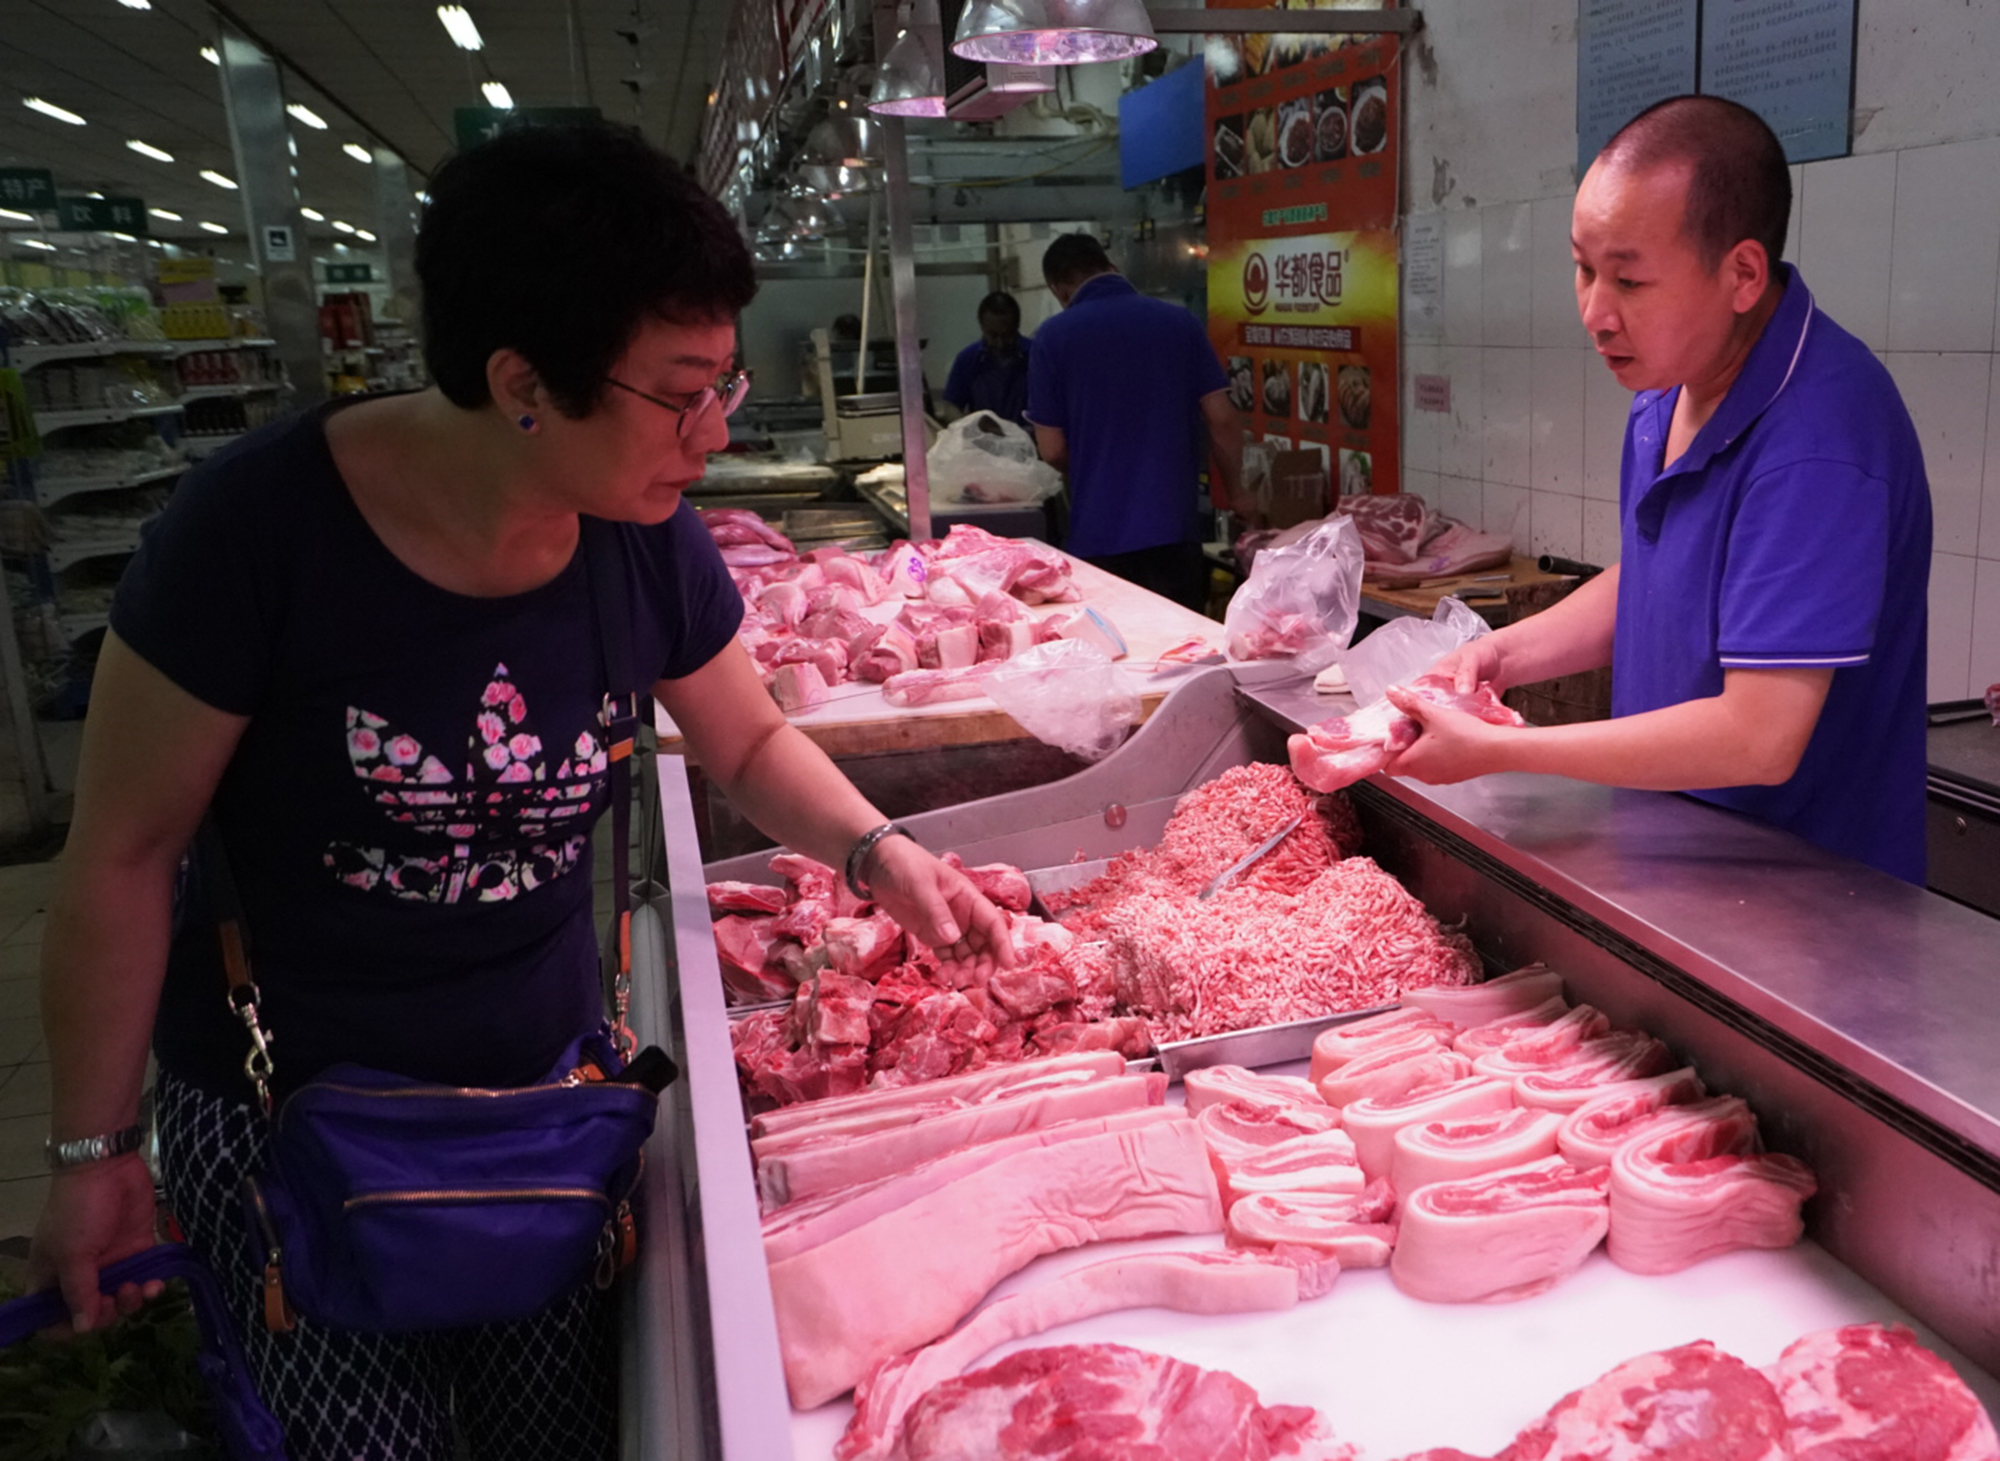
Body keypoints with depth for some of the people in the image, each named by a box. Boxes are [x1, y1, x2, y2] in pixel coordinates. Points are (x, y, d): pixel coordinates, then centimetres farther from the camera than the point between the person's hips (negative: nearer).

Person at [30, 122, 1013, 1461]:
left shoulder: (648, 544, -9)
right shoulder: (262, 525, -22)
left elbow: (752, 742, 8)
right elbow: (124, 851, -12)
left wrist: (878, 852, -10)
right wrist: (94, 1150, -6)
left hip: (553, 1092, 4)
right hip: (283, 1115, -3)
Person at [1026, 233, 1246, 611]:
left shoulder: (1055, 336, -4)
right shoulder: (1180, 321, 2)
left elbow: (1053, 450, -3)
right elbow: (1223, 420, 0)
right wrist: (1233, 493, 13)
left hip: (1099, 537, -2)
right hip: (1175, 529, 2)